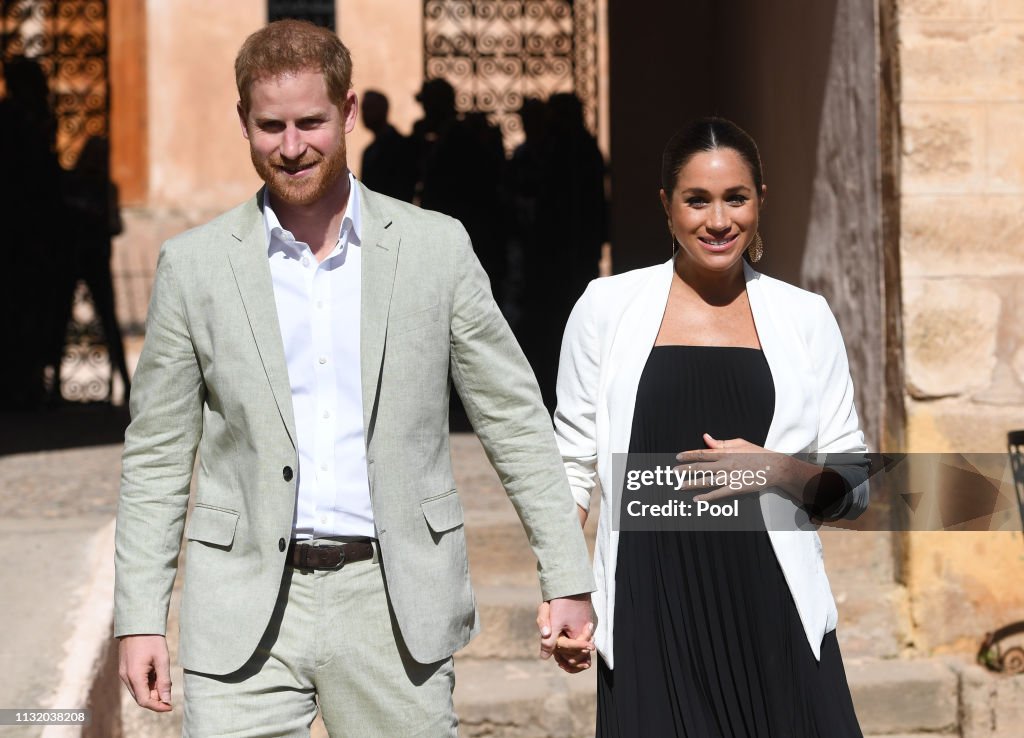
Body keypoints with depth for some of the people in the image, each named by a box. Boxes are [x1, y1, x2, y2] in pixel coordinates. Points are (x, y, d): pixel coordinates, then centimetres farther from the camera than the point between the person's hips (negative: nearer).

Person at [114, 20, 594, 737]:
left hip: (396, 604, 0)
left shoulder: (437, 248, 3)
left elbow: (515, 421, 6)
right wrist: (139, 619, 2)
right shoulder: (194, 264, 3)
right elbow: (157, 456, 7)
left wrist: (569, 583, 2)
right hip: (246, 611, 0)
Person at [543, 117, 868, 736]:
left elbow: (853, 486, 10)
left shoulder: (805, 318, 8)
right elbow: (573, 465, 9)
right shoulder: (609, 308, 5)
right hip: (651, 615, -1)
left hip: (772, 613, 1)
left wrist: (779, 470, -9)